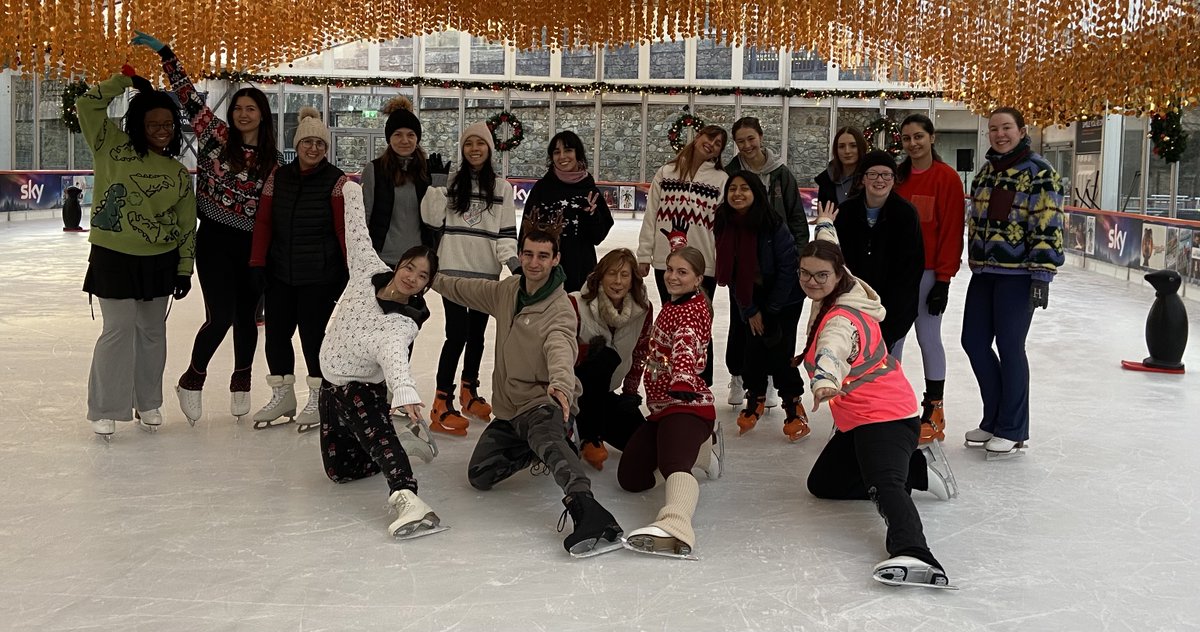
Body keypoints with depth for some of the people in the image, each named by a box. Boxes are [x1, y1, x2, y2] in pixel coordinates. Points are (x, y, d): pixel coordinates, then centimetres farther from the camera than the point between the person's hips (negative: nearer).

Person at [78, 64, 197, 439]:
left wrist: (185, 269, 3)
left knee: (152, 332, 12)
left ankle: (148, 403, 27)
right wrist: (125, 80, -8)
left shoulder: (179, 174, 4)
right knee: (119, 331, -3)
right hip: (113, 258, -3)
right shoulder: (114, 148, -2)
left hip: (159, 262, 3)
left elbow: (187, 225, 6)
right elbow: (87, 106, -10)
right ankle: (105, 410, 9)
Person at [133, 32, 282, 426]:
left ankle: (241, 384, 27)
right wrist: (165, 54, -12)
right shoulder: (216, 137, -2)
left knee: (247, 316, 9)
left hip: (253, 245, 3)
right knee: (221, 316, -7)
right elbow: (189, 97, -6)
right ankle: (192, 380, 15)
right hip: (215, 240, -3)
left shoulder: (272, 159, 5)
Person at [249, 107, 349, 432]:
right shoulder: (278, 178, 8)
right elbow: (264, 222, 7)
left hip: (320, 275, -5)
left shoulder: (337, 181, -5)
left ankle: (318, 399, 15)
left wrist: (351, 268, -13)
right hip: (280, 273, 5)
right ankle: (282, 395, 23)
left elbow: (345, 228, -9)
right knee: (276, 331, 6)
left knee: (313, 333, -2)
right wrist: (258, 262, 2)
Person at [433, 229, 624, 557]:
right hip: (508, 409, 8)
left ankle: (585, 506, -61)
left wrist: (560, 383, -57)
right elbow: (464, 289, 23)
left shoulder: (560, 309, -17)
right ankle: (549, 446, 17)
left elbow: (560, 348, -37)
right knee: (479, 475, -2)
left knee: (545, 436, -40)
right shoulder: (506, 291, 5)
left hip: (542, 403, -7)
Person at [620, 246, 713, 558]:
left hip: (685, 405, -9)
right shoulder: (673, 305, 19)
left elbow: (685, 345, -31)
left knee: (674, 465, -37)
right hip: (661, 407, 9)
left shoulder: (692, 309, -9)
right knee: (630, 477, 4)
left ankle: (676, 525, -67)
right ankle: (699, 445, 25)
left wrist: (682, 380, -49)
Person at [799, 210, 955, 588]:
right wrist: (824, 225, 47)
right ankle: (918, 469, 18)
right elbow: (828, 254, 30)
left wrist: (824, 381, -67)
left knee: (883, 485, -33)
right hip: (858, 422, 10)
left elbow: (832, 349, -46)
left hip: (885, 418, -10)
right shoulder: (831, 296, 6)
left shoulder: (842, 318, -21)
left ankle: (913, 554, -55)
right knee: (822, 484, 16)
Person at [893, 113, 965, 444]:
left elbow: (951, 231, -10)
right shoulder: (898, 176, 9)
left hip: (928, 273, -5)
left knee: (929, 338, 1)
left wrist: (943, 279, -13)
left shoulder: (947, 177, -7)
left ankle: (933, 411, 12)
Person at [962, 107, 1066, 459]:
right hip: (984, 272, 7)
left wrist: (1042, 274, -18)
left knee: (1009, 347, -3)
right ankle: (994, 419, 22)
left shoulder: (1039, 173, -8)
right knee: (974, 342, 7)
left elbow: (1048, 226, -13)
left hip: (1018, 274, -7)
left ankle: (1012, 430, 10)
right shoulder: (984, 173, 15)